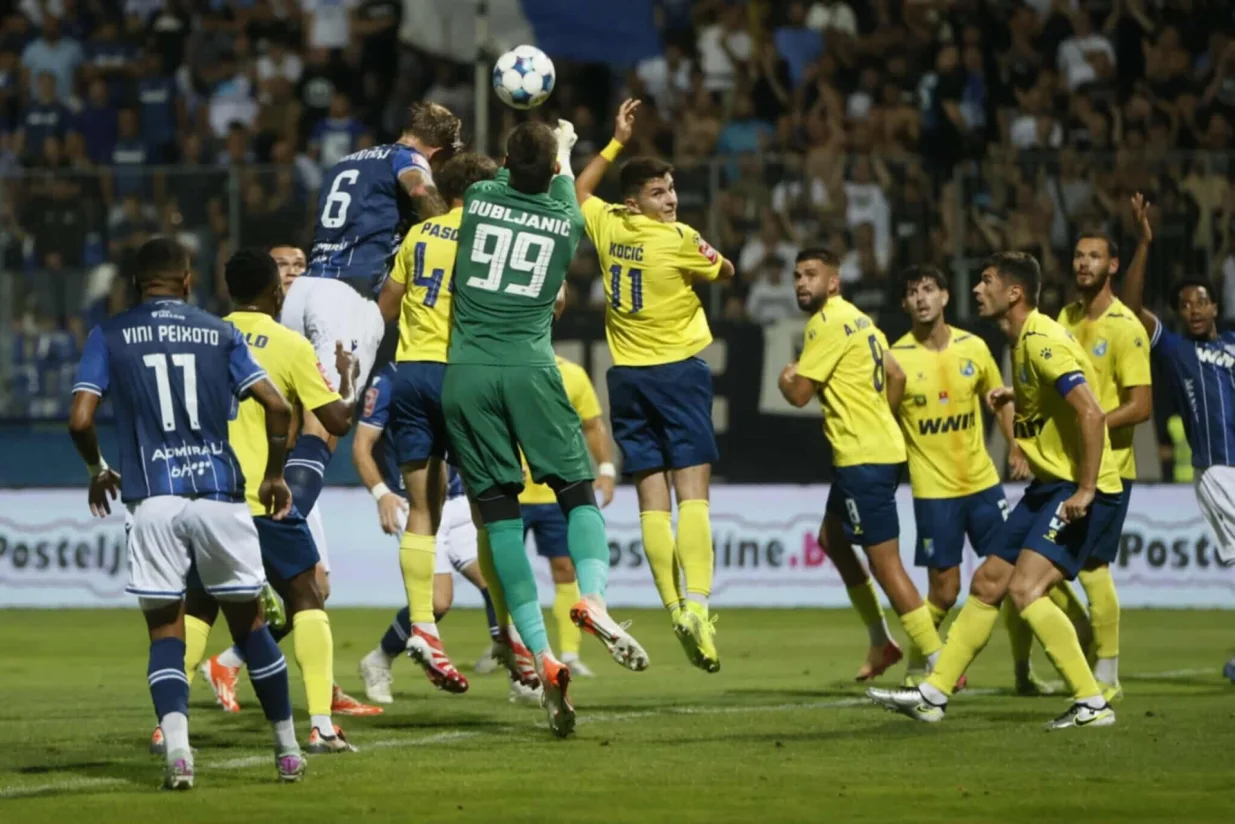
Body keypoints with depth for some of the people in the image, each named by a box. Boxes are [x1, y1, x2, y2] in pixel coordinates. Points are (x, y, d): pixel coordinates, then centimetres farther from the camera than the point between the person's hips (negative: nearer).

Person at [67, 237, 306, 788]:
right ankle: (288, 750, 19)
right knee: (248, 621, 13)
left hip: (152, 498, -1)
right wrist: (274, 476, 16)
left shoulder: (109, 336, 6)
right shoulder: (219, 333, 9)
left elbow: (80, 420, -3)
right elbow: (277, 407, 1)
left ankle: (177, 748, -17)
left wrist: (97, 469, 16)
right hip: (220, 494, 1)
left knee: (165, 630, 5)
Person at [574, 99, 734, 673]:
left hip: (627, 376, 5)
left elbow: (579, 193, 25)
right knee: (692, 493, -8)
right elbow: (724, 272, 5)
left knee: (652, 500, 3)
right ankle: (696, 601, -23)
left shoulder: (607, 227, 3)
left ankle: (675, 610, -5)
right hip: (678, 369, -5)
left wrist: (615, 142, 25)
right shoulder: (679, 239, -12)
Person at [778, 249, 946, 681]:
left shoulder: (828, 324, -14)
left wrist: (785, 378, 6)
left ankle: (942, 667, -9)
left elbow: (799, 394, -15)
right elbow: (896, 375, 21)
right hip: (881, 445, 10)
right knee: (832, 538, 23)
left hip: (864, 458, -10)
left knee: (884, 561, -8)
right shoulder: (856, 318, 15)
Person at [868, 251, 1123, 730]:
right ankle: (933, 695, 21)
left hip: (1080, 491, -11)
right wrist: (1012, 396, 17)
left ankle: (1092, 704, -16)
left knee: (1025, 590, -21)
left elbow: (1091, 413, -28)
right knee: (986, 584, 12)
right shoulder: (1023, 341, 12)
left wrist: (1085, 490, -29)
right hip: (1048, 485, 11)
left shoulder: (1043, 343, -19)